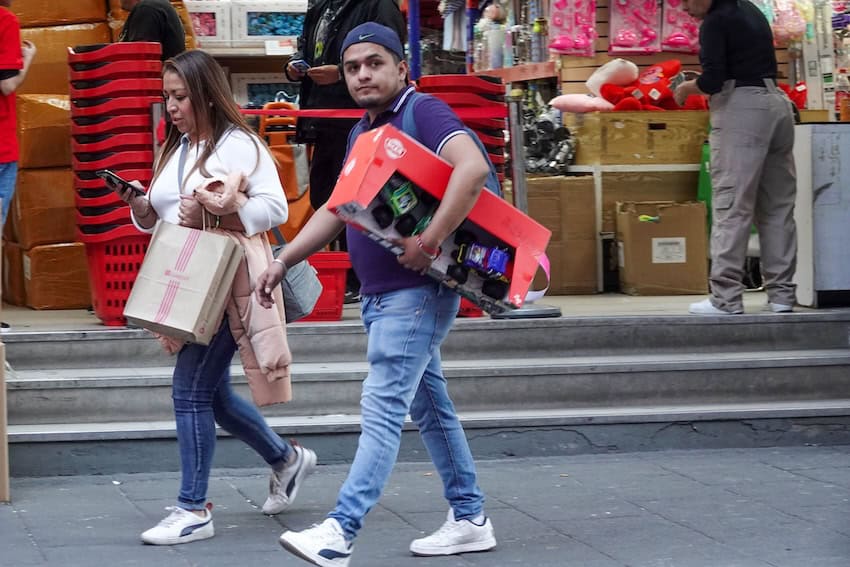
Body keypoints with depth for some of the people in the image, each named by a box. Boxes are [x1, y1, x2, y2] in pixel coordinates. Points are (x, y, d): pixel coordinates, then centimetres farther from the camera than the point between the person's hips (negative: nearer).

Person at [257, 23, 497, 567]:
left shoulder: (424, 113, -13)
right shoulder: (362, 132, 16)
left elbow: (472, 168, -29)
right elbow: (337, 209, 23)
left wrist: (429, 243, -30)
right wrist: (284, 260, 16)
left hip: (417, 292, -9)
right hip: (380, 295, 10)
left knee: (382, 409, -13)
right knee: (430, 407, 14)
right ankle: (470, 520, 22)